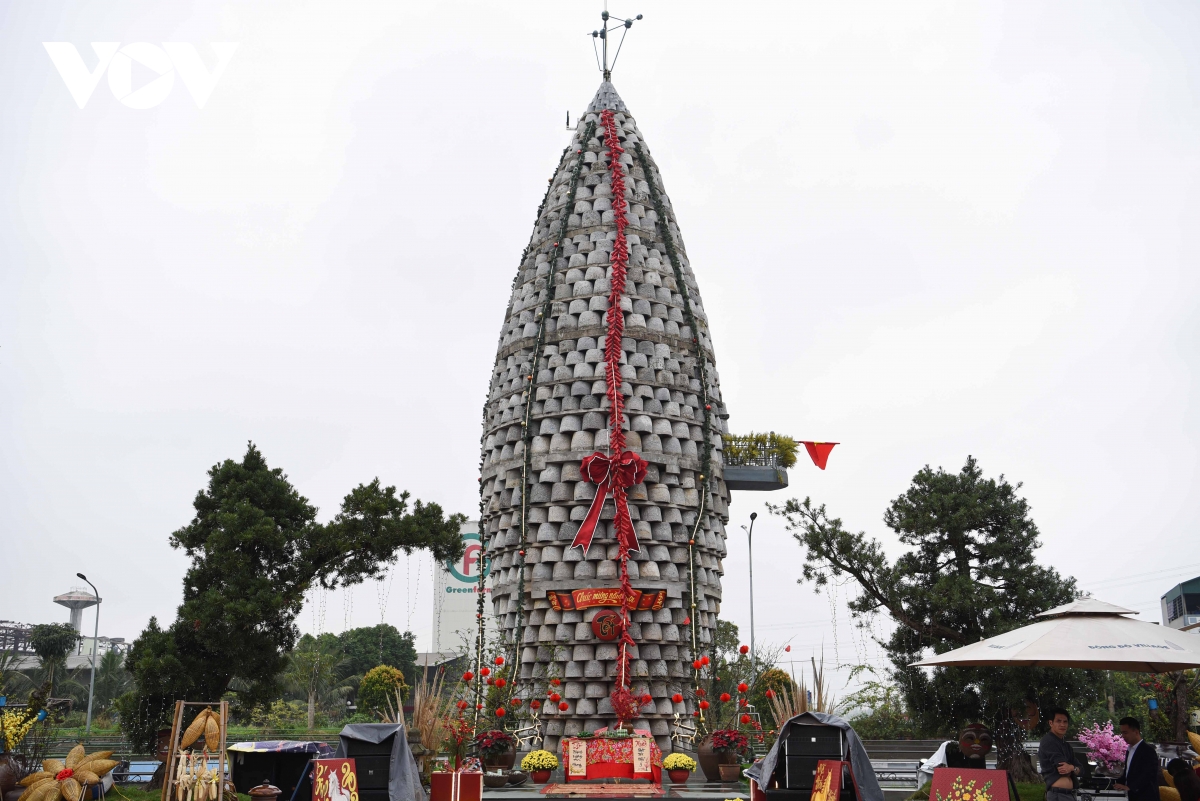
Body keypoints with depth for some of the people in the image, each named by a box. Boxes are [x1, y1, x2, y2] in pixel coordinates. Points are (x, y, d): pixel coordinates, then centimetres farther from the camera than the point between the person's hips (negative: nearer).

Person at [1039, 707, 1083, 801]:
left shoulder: (1064, 744, 21)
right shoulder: (1048, 742, -10)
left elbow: (1080, 768, 13)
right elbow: (1063, 770, -18)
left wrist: (1072, 768, -9)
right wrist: (1074, 768, 2)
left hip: (1068, 793, 10)